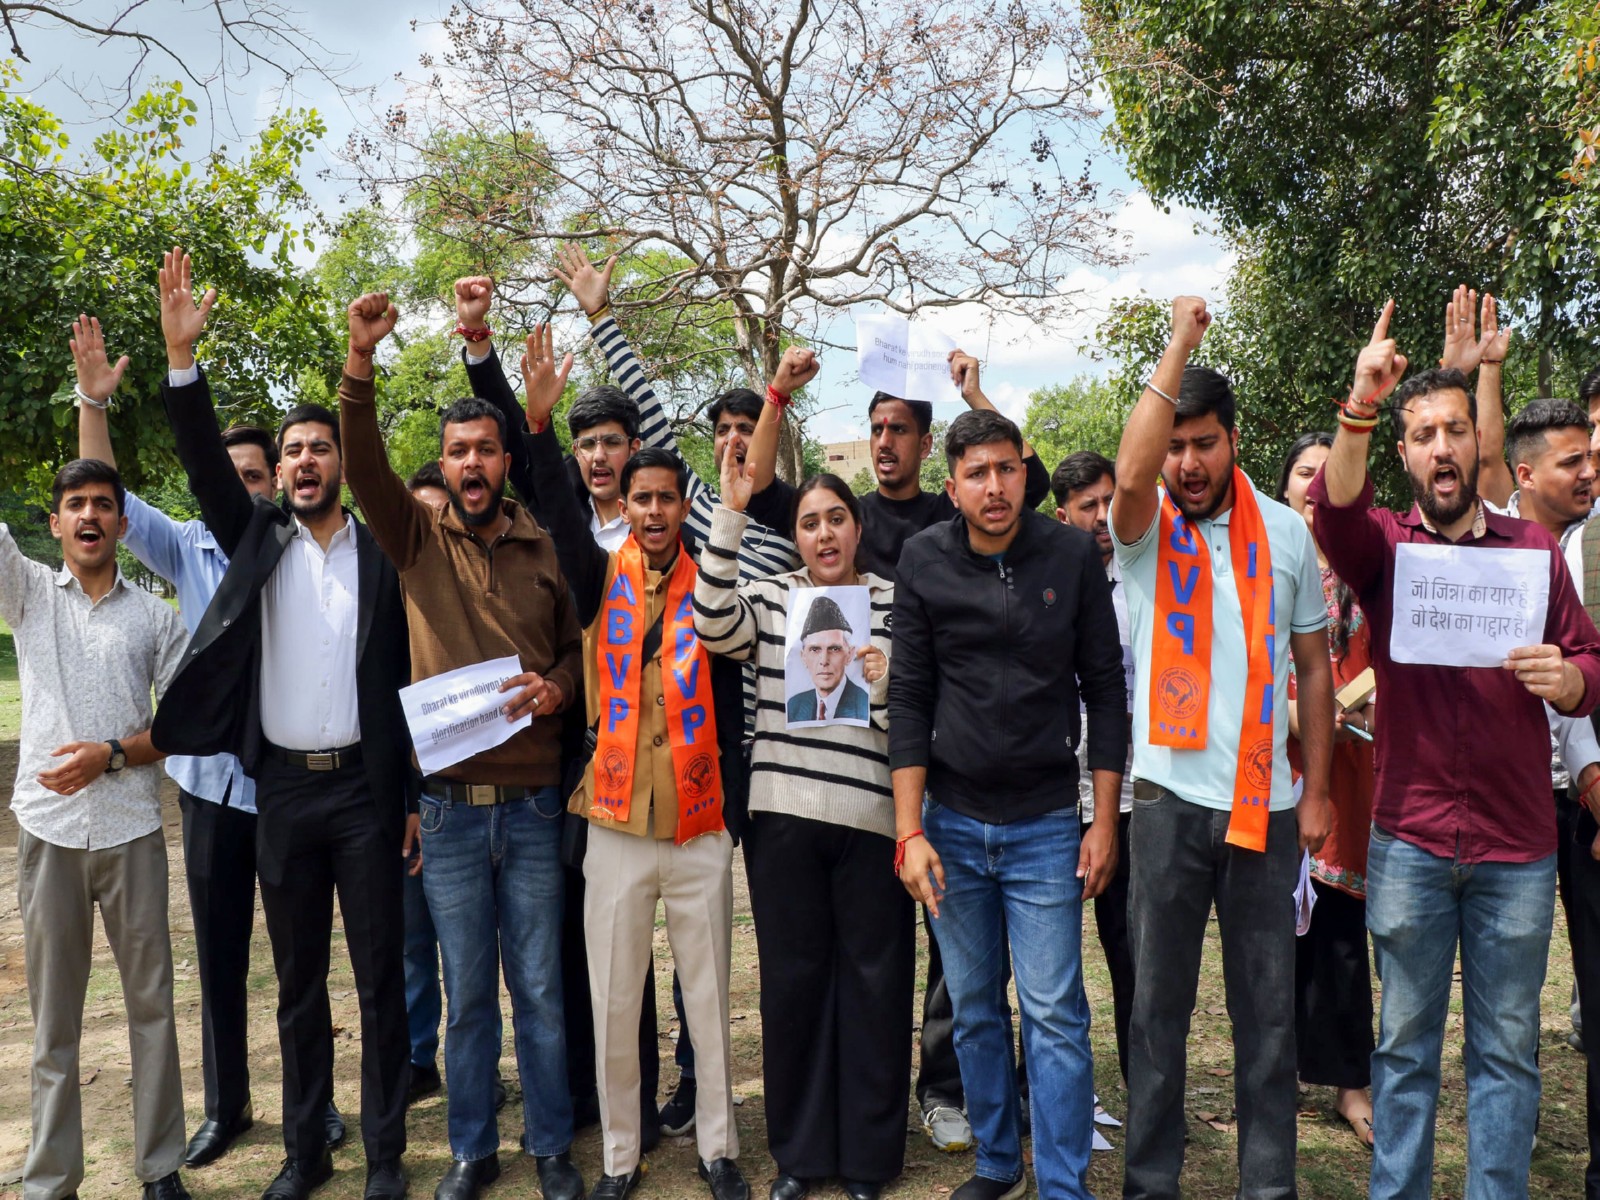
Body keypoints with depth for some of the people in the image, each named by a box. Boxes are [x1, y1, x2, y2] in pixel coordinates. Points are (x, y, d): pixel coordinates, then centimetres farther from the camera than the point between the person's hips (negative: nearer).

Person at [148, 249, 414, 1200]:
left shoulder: (383, 553, 1)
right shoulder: (258, 541, 9)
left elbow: (411, 674, 1)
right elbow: (208, 466, -6)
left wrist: (419, 796, -1)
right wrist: (182, 357, -19)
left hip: (366, 786, -2)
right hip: (282, 788, 3)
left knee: (381, 976, 4)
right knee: (299, 980, 13)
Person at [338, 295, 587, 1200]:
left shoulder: (545, 547, 3)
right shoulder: (420, 537, 2)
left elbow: (577, 644, 9)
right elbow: (364, 466, -14)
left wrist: (557, 686, -13)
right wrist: (361, 361, -27)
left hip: (533, 803, 0)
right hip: (449, 808, 0)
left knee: (540, 989, 10)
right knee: (467, 994, 12)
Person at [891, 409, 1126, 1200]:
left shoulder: (1071, 555, -5)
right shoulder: (923, 561, -3)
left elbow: (1105, 689, 0)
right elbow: (909, 698, -2)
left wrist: (1105, 823, -3)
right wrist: (909, 831, -7)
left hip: (1045, 823, -1)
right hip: (952, 820, 2)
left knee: (1055, 1015, -1)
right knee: (974, 1011, 13)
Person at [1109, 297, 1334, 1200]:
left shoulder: (1286, 532, 5)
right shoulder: (1146, 526, -1)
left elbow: (1315, 667, 9)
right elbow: (1130, 473, -26)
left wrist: (1316, 792, 4)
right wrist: (1182, 341, -18)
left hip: (1266, 802, 2)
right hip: (1171, 797, -1)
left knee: (1268, 1007, 10)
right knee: (1160, 1003, 8)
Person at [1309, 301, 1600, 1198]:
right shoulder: (1384, 545, 2)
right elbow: (1337, 510, -21)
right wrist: (1360, 409, -37)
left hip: (1519, 843, 2)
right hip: (1411, 842, -1)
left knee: (1508, 1048, 10)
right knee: (1407, 1044, 9)